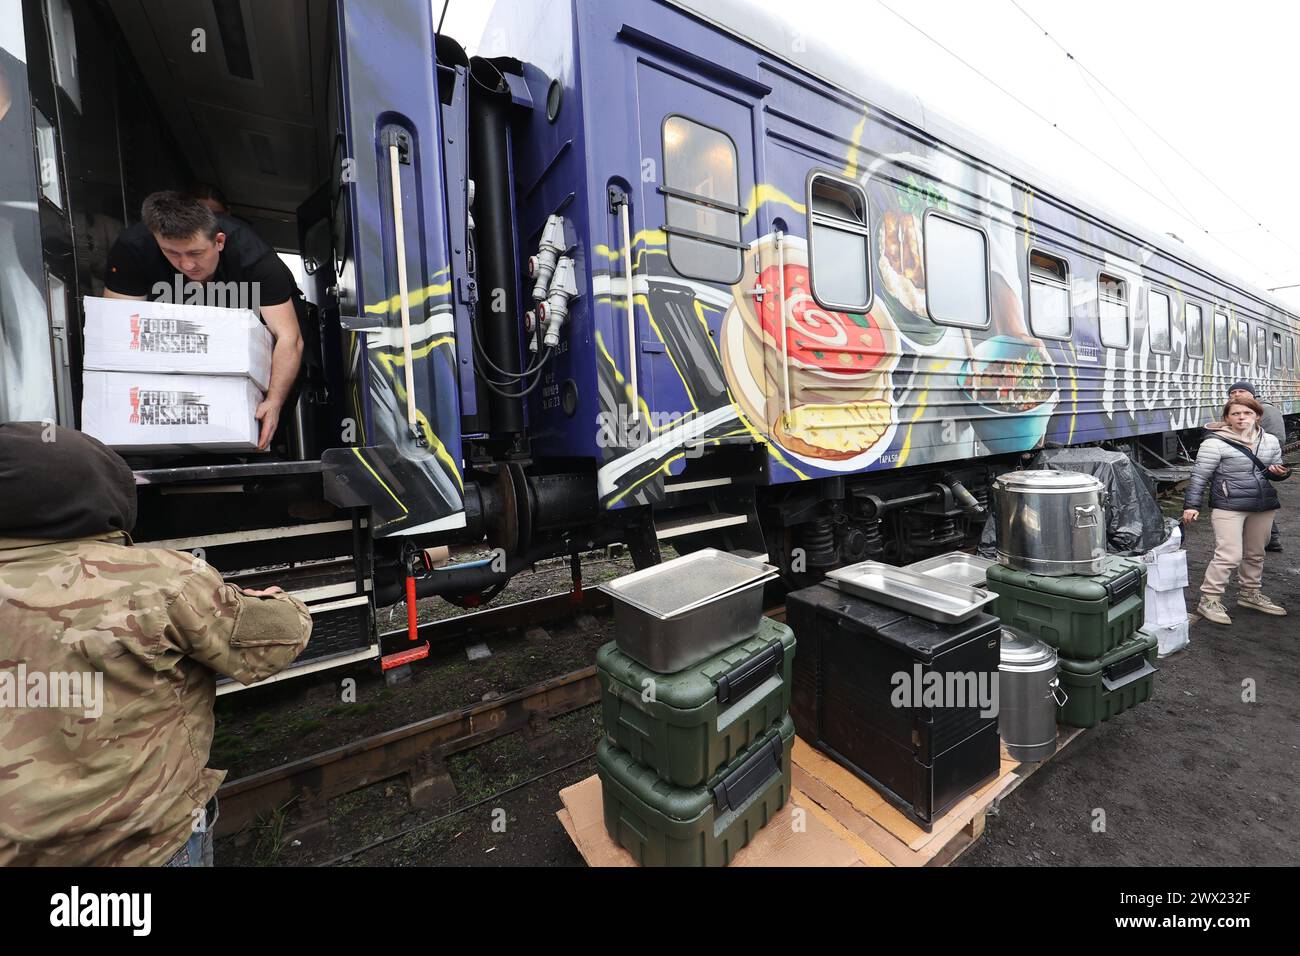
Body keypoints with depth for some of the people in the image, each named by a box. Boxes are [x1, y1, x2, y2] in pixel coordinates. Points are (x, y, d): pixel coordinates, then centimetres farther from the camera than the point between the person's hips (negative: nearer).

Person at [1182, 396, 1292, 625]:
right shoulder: (1215, 443, -12)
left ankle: (1249, 594, 33)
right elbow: (1199, 476, -12)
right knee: (1229, 555, -11)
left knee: (1255, 554, 17)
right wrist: (1191, 505, -15)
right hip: (1229, 506, -7)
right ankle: (1209, 600, -2)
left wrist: (1279, 472, -5)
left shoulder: (1270, 441, 8)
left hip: (1264, 506, 7)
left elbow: (1275, 470, 20)